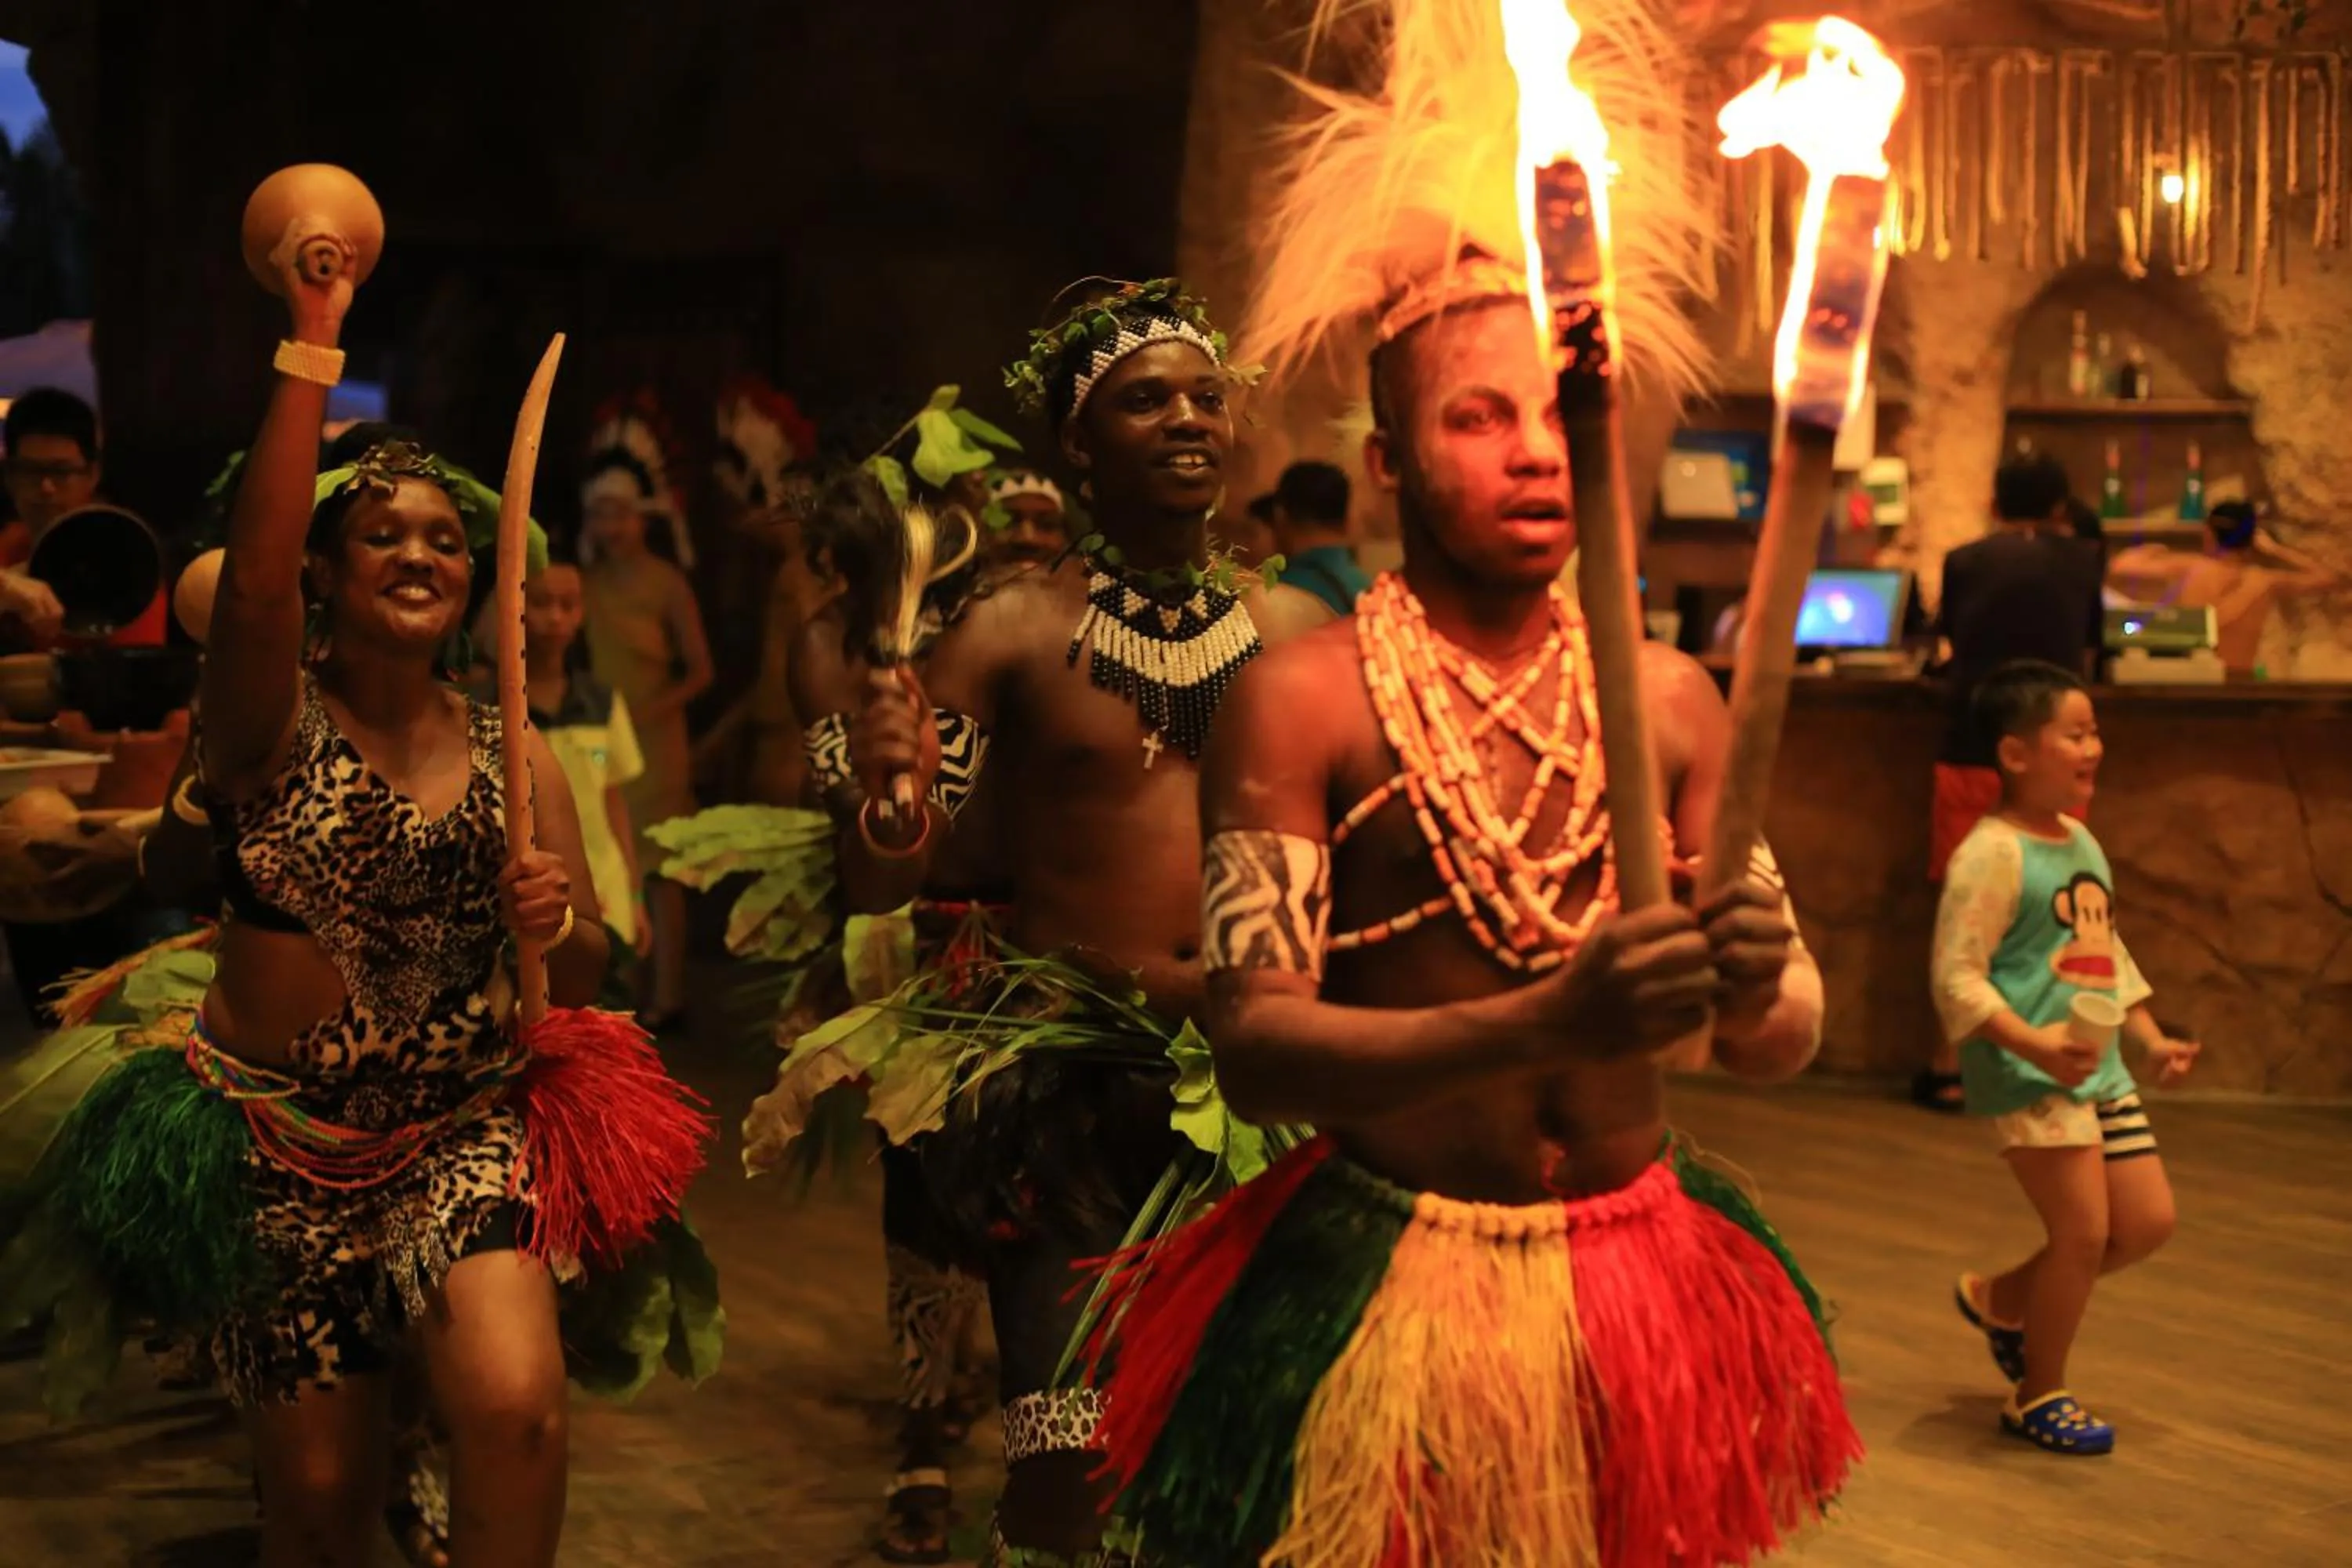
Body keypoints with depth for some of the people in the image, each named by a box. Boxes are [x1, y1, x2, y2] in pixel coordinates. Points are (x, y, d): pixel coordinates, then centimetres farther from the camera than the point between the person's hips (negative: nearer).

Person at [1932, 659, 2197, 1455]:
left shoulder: (2084, 844, 13)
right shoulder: (1992, 855, -15)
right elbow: (1956, 978, -20)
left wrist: (2151, 1038, 16)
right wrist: (2034, 1042, -28)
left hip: (2100, 1071, 9)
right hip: (2029, 1077, -9)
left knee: (2148, 1221, 8)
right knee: (2083, 1232, -6)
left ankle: (2001, 1299, 28)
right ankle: (2039, 1396, 14)